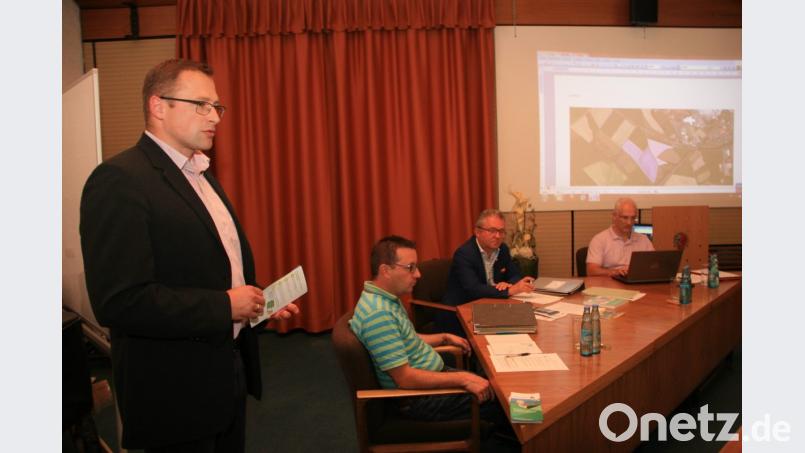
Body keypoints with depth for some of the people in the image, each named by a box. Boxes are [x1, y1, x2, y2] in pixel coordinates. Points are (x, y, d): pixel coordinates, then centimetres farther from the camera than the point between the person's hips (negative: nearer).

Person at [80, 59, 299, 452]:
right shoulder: (120, 180, -18)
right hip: (176, 390, -8)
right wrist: (225, 306, -22)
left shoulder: (200, 174, 11)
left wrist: (261, 301, 2)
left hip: (228, 372, 9)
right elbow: (119, 301, -26)